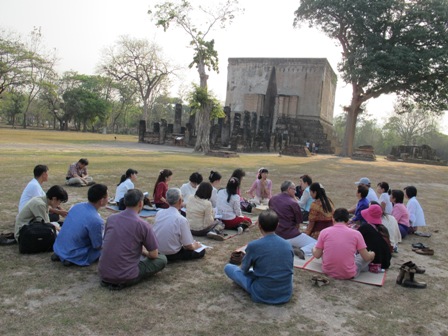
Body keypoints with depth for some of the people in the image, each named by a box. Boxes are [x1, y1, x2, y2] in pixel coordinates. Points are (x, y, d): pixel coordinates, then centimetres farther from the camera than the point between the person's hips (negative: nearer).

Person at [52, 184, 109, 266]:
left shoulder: (76, 206, -3)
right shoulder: (96, 220, -26)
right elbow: (98, 246, -14)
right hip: (74, 256, -7)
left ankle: (60, 254, 11)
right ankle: (73, 260, -6)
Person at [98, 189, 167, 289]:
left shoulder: (111, 218, 2)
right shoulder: (143, 225, -13)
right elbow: (154, 255, -5)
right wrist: (144, 252, 20)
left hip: (103, 274, 7)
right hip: (125, 278, -7)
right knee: (162, 259, 10)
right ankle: (125, 281, 4)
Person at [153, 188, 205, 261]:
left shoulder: (159, 213, -7)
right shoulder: (182, 220, -25)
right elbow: (188, 246, -18)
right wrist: (194, 246, 6)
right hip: (171, 254, -6)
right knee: (201, 251, 4)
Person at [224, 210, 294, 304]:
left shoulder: (253, 245, -17)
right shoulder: (287, 245, -4)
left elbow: (244, 269, 0)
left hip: (262, 295, -5)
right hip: (286, 294, 6)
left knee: (228, 267, 9)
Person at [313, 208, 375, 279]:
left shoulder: (324, 231, -7)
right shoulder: (356, 233, -9)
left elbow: (317, 255, -2)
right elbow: (366, 257, -4)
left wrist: (314, 249, 21)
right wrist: (372, 254, 21)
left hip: (328, 272, 2)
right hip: (349, 275, -2)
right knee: (371, 255, 20)